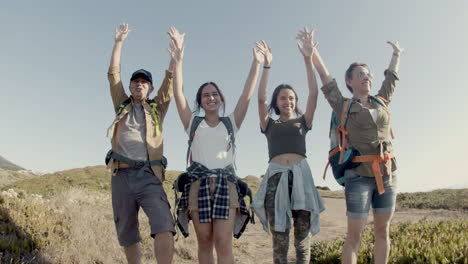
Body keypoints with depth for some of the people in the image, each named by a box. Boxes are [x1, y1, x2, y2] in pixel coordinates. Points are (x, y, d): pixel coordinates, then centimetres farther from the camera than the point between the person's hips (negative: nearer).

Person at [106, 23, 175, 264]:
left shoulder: (157, 108, 14)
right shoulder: (122, 106, 17)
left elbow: (170, 78, 6)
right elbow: (113, 73, 13)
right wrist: (119, 41, 10)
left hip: (149, 177, -2)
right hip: (121, 177, 2)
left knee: (165, 228, -21)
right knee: (127, 236, 8)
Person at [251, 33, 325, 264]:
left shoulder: (302, 122, 16)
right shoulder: (270, 125, 15)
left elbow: (313, 94, 4)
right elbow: (261, 98, 1)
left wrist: (308, 59, -2)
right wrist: (266, 65, -6)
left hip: (301, 175, 1)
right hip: (276, 176, -1)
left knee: (303, 238, 2)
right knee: (279, 240, -1)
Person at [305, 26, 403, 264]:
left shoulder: (381, 102, 13)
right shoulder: (344, 106, 1)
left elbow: (391, 77, 27)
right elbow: (325, 77, -2)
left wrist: (396, 53, 41)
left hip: (387, 174, 5)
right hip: (359, 176, -5)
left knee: (382, 231, 9)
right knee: (354, 235, -3)